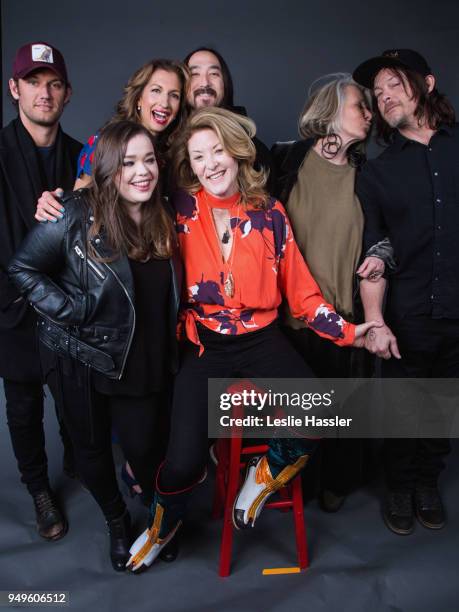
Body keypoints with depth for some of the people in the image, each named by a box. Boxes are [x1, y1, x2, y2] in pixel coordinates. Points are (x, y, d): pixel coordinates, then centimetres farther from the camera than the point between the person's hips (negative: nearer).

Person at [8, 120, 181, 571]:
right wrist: (69, 311, -17)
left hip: (145, 362, 2)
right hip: (85, 359, -2)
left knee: (142, 447, 8)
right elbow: (22, 269, -9)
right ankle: (116, 522, 44)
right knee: (91, 448, 16)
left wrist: (167, 342, 0)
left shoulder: (162, 218, 0)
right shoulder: (76, 215, -15)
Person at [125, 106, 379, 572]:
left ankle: (266, 475, 14)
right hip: (203, 347, -1)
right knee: (183, 463, -12)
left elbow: (299, 287, 5)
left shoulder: (270, 213, 3)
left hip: (262, 341, 2)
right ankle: (162, 526, 27)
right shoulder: (181, 209, 0)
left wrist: (344, 330, -2)